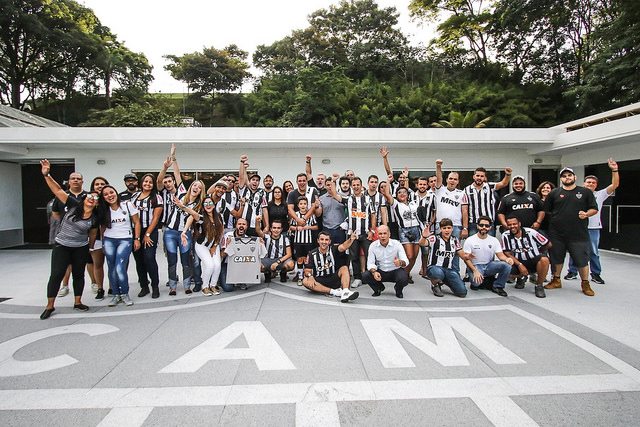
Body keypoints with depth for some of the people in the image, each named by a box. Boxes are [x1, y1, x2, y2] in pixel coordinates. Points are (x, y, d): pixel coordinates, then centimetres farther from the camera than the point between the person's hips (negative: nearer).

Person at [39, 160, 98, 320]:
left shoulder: (94, 218, -6)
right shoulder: (74, 205, -12)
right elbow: (57, 190, -19)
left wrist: (90, 246, 19)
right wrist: (47, 175, -29)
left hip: (81, 248, 2)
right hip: (61, 246, -2)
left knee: (79, 274, 10)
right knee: (56, 275, -2)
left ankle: (77, 302, 24)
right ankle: (50, 306, 11)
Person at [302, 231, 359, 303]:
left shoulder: (333, 249, -3)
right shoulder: (312, 254, 0)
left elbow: (343, 247, -24)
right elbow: (307, 270, -2)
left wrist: (350, 239, -45)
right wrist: (310, 275, -26)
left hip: (333, 279, 0)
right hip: (320, 281, 0)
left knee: (344, 268, -22)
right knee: (305, 281, -27)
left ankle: (345, 293, -44)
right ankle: (334, 291, -30)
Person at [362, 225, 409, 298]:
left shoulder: (397, 244, -14)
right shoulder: (373, 246, -8)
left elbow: (406, 261, -22)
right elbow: (370, 263, -8)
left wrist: (400, 262, -48)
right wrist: (374, 272, -31)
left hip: (395, 271, -1)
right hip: (380, 272, 2)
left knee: (404, 279, -34)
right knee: (365, 276, -24)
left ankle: (398, 290, 7)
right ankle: (379, 288, 11)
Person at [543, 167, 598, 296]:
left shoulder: (586, 192, 7)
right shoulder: (554, 193, 7)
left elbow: (594, 209, 6)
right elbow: (546, 210, 10)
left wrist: (586, 214, -11)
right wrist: (554, 218, 0)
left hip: (579, 234, -1)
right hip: (557, 234, 1)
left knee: (582, 259, 3)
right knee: (557, 258, 11)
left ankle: (585, 284, 18)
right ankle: (556, 280, 26)